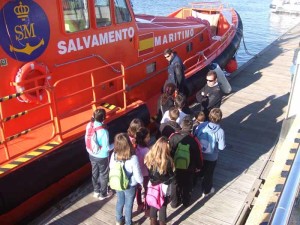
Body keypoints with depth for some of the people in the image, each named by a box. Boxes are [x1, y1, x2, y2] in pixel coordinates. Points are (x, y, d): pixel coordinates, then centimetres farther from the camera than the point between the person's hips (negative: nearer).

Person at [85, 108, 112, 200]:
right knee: (103, 175, 17)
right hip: (102, 157, -6)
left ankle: (96, 191, 45)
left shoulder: (89, 125, -13)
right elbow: (106, 148, -25)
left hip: (92, 154, 6)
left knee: (95, 173, 25)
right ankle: (103, 194, 36)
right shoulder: (103, 131, -32)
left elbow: (87, 139, 1)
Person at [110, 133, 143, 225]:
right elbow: (138, 175, -22)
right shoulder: (133, 158, -32)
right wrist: (141, 182, -1)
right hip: (130, 186, -4)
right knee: (128, 205, 20)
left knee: (119, 202, 28)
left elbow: (111, 168, -1)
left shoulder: (114, 155, -19)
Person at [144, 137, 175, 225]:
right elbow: (172, 176, -15)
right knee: (162, 208, 15)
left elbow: (148, 172, -2)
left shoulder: (149, 156, -14)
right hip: (164, 188, -4)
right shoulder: (167, 161, -26)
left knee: (153, 206, 23)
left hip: (152, 187, 4)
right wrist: (166, 182, 1)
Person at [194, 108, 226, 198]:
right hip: (211, 157, -3)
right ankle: (206, 191, 44)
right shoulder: (220, 131, -27)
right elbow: (221, 147, -21)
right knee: (208, 174, 22)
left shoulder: (200, 126, -20)